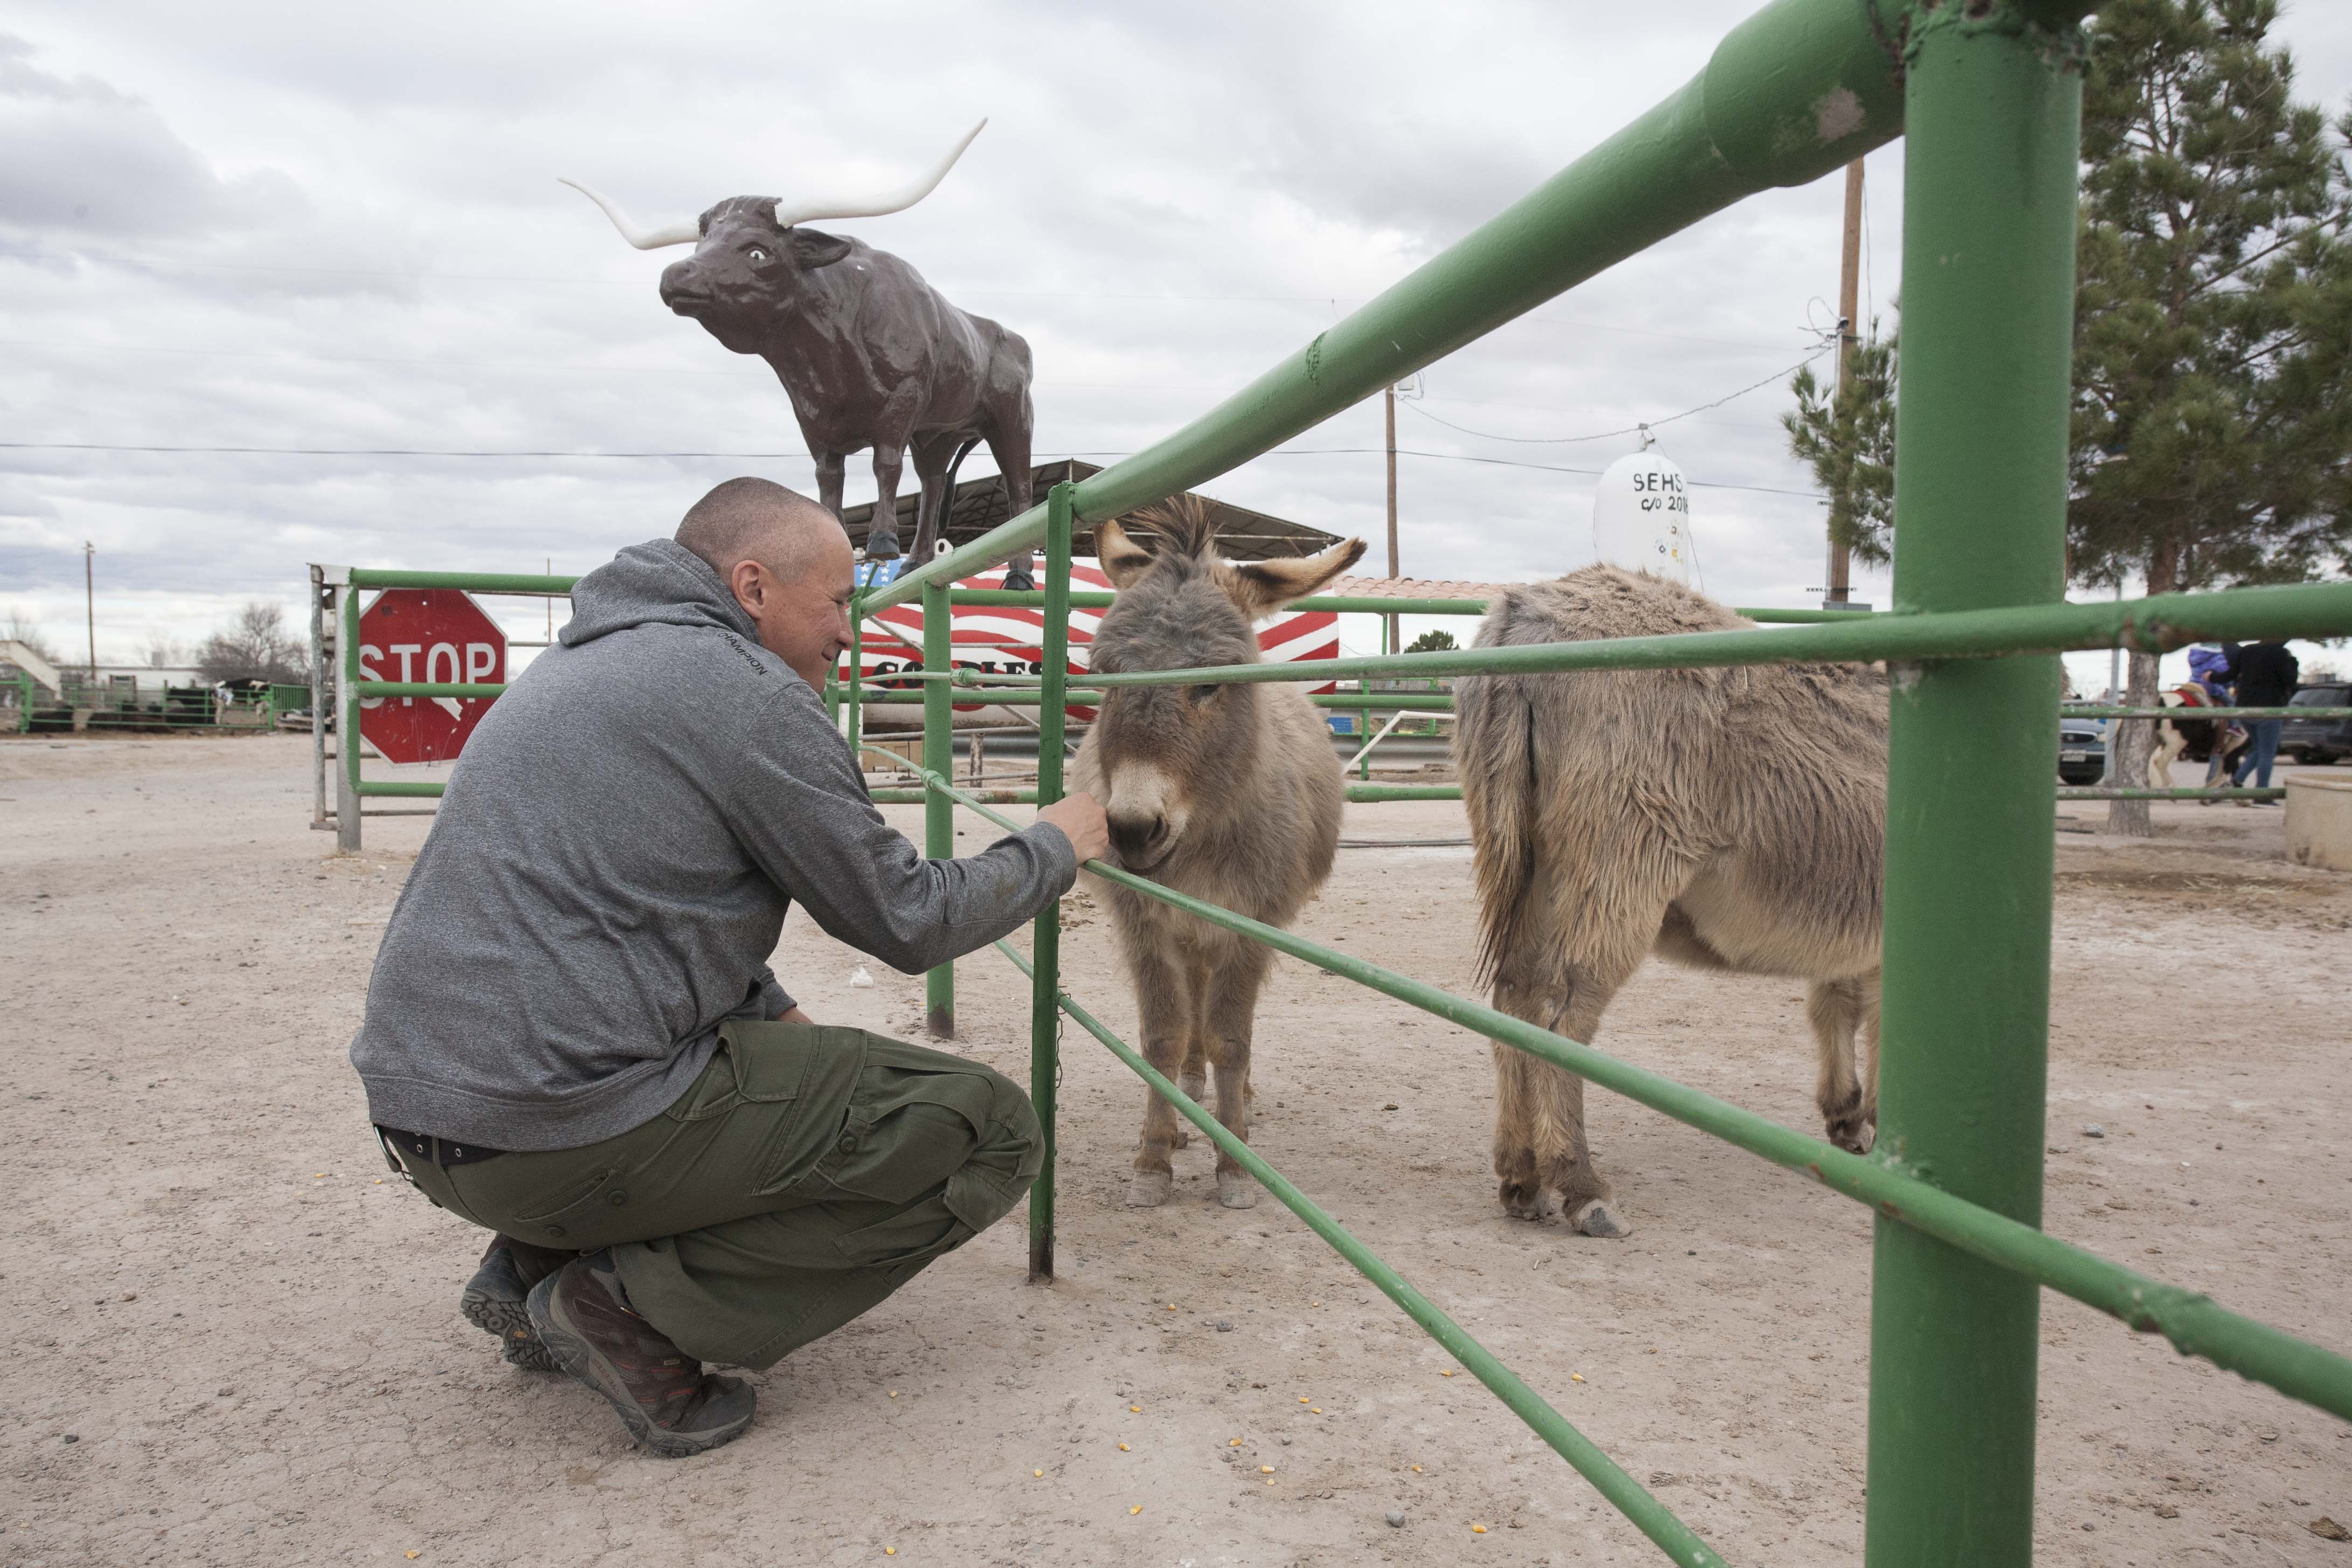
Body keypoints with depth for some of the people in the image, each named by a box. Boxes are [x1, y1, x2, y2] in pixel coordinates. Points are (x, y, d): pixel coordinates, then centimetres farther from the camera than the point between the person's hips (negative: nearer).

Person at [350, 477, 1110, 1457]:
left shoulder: (580, 663, 18)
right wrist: (1054, 849, 11)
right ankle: (643, 1299, -7)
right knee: (989, 1133, -4)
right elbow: (906, 922, -5)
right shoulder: (747, 690, -11)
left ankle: (535, 1264, 17)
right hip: (566, 1133, -10)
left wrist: (780, 1018, 20)